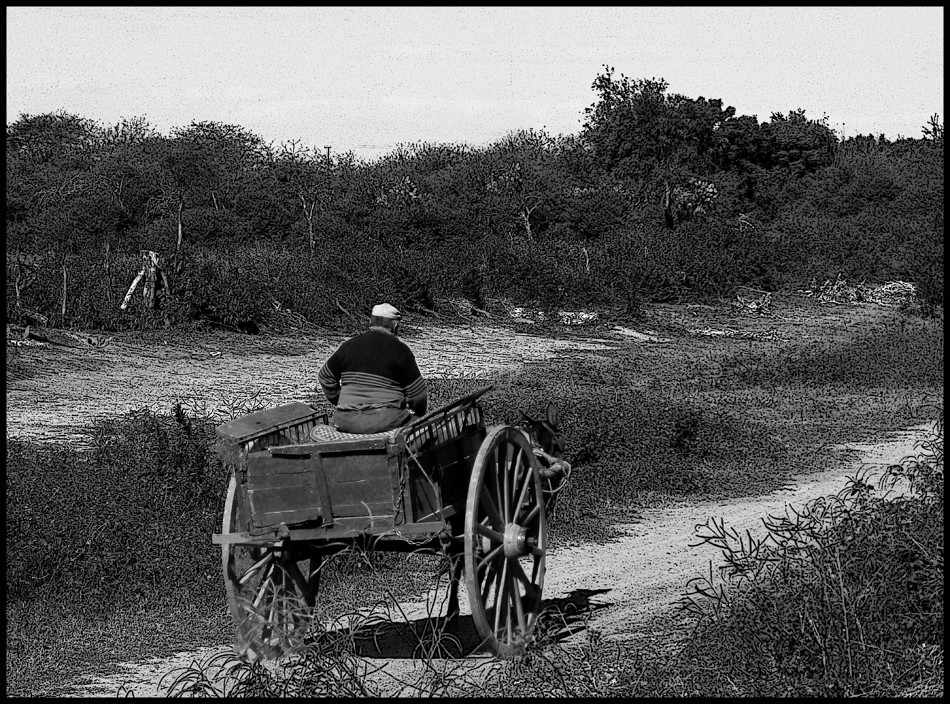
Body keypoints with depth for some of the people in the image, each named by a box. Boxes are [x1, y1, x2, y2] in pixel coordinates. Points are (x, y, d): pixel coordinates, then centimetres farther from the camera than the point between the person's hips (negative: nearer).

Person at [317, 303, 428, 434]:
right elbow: (418, 392, 0)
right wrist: (421, 412, 19)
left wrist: (339, 402, 31)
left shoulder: (349, 346, 9)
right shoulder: (400, 350, -3)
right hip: (385, 421, -4)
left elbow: (325, 377, 19)